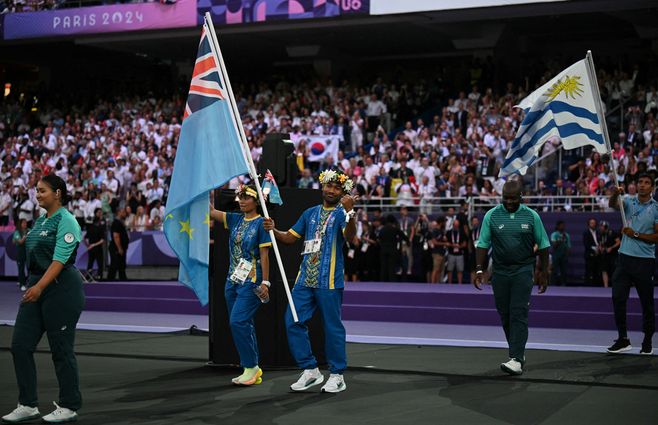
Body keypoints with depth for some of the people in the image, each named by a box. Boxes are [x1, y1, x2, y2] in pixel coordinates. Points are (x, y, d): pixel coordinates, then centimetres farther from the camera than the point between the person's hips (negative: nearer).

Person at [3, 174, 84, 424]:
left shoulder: (66, 221, -12)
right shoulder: (41, 221, 15)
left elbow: (60, 258, -22)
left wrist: (39, 287, -31)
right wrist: (33, 286, 19)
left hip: (61, 288, -9)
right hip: (36, 287, 9)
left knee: (61, 349, 0)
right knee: (20, 345, 3)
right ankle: (28, 405, 11)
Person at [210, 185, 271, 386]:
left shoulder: (261, 223, -7)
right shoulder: (235, 219, 11)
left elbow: (264, 255, -10)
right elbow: (211, 212, 5)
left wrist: (265, 282, -13)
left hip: (251, 282, -7)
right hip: (233, 280, 7)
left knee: (238, 321, -15)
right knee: (243, 324, 9)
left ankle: (251, 367, -5)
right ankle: (253, 370, 17)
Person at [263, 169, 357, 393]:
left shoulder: (341, 214, -2)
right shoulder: (310, 213, 16)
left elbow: (350, 235, -22)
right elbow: (290, 237, 18)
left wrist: (349, 211, -38)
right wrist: (273, 230, -2)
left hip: (329, 282, -6)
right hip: (305, 280, 6)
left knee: (332, 326, 0)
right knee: (293, 322, 3)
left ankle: (337, 375, 12)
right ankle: (310, 370, 14)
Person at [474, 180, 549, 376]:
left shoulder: (531, 216, -1)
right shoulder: (491, 216, 0)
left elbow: (543, 245, 5)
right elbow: (483, 244, 2)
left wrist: (543, 272, 3)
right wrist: (479, 269, -6)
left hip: (523, 271, -2)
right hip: (499, 271, 2)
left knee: (519, 314, -12)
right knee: (505, 315, 8)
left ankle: (517, 360, -16)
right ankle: (518, 352, 25)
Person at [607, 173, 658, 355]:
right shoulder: (628, 201, 7)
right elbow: (613, 205, -15)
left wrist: (635, 234, -12)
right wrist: (615, 194, -35)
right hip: (625, 256, 3)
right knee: (618, 298, -3)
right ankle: (623, 338, 5)